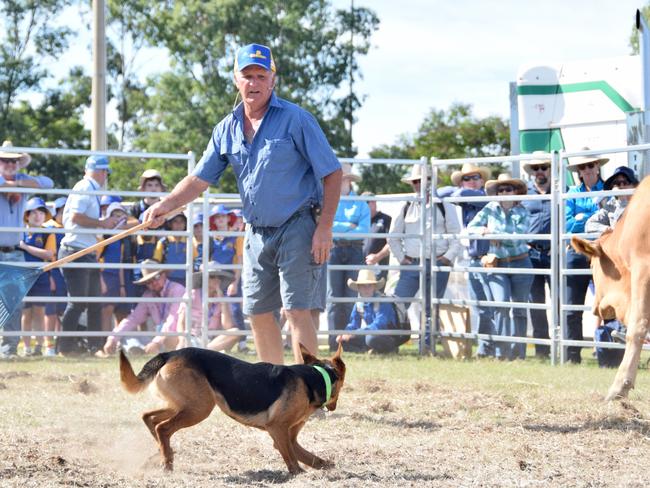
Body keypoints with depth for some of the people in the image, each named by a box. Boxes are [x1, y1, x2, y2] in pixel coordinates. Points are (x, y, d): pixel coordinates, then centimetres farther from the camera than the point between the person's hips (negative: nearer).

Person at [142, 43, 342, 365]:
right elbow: (200, 178, 11)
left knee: (297, 311, -13)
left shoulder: (295, 119, -8)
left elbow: (332, 173, -8)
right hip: (256, 232, 7)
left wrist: (325, 227, -15)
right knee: (258, 313, 10)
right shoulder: (227, 129, 8)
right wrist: (166, 205, -6)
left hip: (296, 229, -7)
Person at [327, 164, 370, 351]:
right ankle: (334, 341, -5)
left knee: (353, 297, -3)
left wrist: (339, 229, -7)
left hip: (354, 250, 0)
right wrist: (349, 226, -5)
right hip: (333, 249, 0)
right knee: (334, 297, -4)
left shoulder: (361, 203, 11)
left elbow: (365, 229, -3)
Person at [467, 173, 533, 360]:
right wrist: (481, 230, -15)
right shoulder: (491, 209, 3)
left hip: (520, 264, 0)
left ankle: (518, 353, 15)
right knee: (501, 304, -17)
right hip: (497, 265, 0)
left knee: (519, 308, 5)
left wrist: (493, 233, -19)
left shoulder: (522, 213, -1)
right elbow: (471, 227, 5)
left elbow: (518, 237, -15)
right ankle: (501, 352, -16)